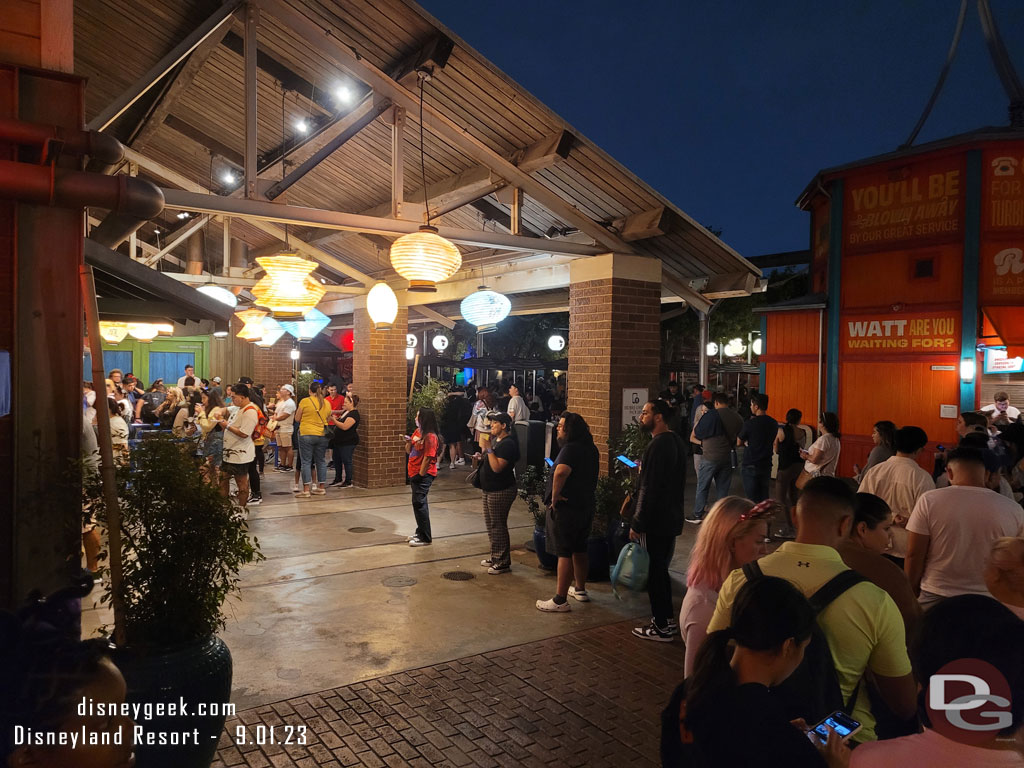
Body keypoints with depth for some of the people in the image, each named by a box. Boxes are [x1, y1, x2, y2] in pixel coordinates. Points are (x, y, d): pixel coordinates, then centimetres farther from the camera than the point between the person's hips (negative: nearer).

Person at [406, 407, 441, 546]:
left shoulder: (430, 437, -18)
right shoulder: (417, 432, 9)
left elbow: (427, 458, -19)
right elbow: (409, 451, 16)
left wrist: (420, 475, -17)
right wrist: (408, 442, -5)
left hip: (424, 474, -9)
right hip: (414, 473, 9)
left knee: (419, 503, -9)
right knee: (419, 503, 18)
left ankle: (425, 538, -1)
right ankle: (421, 532, 31)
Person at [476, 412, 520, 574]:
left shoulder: (508, 443, -19)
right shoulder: (496, 439, 12)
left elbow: (497, 467, -27)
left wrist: (489, 448, -23)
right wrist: (482, 457, 5)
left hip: (501, 491, -11)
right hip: (489, 489, 11)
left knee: (498, 526, -4)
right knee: (490, 524, 18)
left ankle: (503, 563, 6)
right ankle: (495, 557, 30)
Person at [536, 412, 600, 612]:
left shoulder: (570, 449, -21)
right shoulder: (591, 448, 9)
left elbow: (560, 472, -38)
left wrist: (555, 496, -26)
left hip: (567, 507, -9)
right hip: (586, 505, 9)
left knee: (564, 554, -3)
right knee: (579, 550, 20)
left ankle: (560, 600, 2)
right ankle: (580, 590, 34)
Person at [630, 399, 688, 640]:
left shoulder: (657, 446, -21)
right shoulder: (677, 442, 9)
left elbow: (649, 489, -23)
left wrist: (637, 523, -18)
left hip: (655, 521, -9)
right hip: (672, 519, 9)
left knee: (655, 572, 2)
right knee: (662, 569, 19)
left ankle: (661, 627, 11)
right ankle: (666, 620, 28)